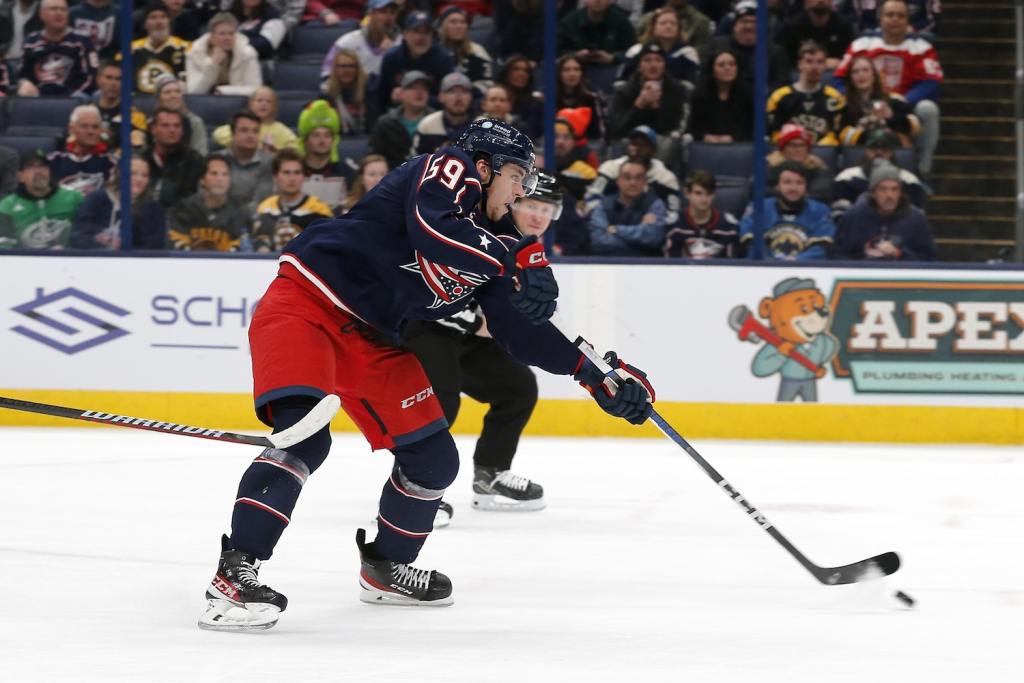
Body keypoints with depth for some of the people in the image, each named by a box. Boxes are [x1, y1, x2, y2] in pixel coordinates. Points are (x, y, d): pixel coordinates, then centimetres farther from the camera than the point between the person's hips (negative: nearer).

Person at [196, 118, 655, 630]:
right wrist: (514, 264, -30)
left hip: (372, 339, 9)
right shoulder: (452, 170, -11)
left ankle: (384, 567, 33)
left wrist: (593, 372, 1)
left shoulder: (494, 241, 11)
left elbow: (518, 328, 9)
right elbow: (434, 232, -32)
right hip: (306, 304, -9)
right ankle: (234, 574, -28)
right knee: (305, 436, -28)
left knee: (433, 458, 9)